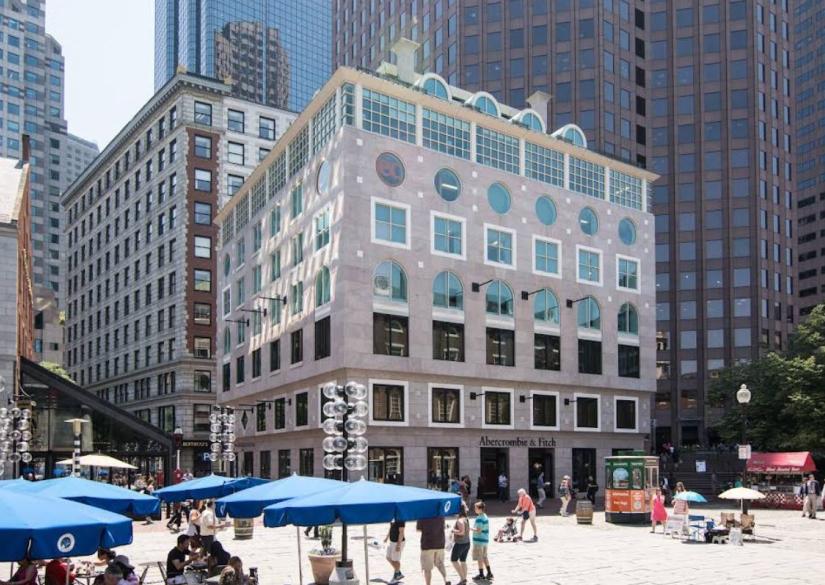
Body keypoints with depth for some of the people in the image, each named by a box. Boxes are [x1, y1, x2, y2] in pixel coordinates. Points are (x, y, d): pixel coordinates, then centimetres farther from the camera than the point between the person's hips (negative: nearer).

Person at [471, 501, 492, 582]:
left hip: (479, 540, -9)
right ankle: (489, 573, 18)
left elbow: (478, 530, -24)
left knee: (479, 558, 2)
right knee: (484, 557, 17)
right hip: (485, 540, 9)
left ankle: (481, 574, 8)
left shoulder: (479, 518, -20)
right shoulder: (485, 517, 9)